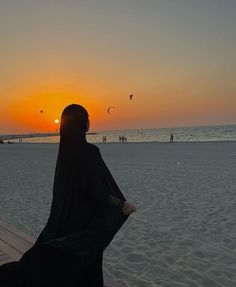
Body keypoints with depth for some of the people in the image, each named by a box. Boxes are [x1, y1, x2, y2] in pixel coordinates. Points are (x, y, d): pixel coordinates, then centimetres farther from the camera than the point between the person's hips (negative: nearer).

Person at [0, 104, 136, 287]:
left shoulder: (65, 150, -2)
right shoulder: (89, 152, -24)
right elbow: (98, 191, -23)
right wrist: (122, 204, -11)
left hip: (67, 214, 6)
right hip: (86, 217, -6)